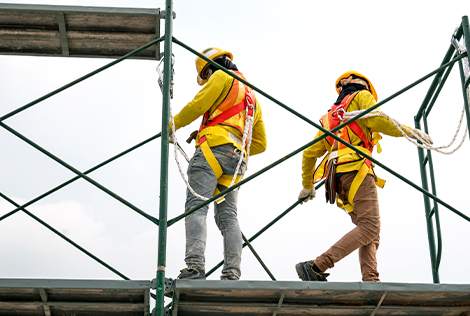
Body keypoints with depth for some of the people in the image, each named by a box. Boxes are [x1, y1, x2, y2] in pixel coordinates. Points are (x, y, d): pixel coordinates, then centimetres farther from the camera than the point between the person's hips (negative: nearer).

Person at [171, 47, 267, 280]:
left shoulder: (222, 77, 11)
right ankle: (232, 274, -11)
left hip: (214, 147, -8)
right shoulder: (252, 97, 34)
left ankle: (195, 267, -30)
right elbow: (260, 143, 32)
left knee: (196, 207, -16)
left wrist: (172, 125, 15)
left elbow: (197, 105, 1)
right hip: (237, 159, 8)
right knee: (228, 216, 1)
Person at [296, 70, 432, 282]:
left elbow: (309, 153, 30)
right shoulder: (361, 96, 14)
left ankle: (370, 280, -16)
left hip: (337, 176, 8)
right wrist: (410, 131, -1)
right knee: (369, 227, -16)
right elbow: (377, 120, -7)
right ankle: (316, 268, -27)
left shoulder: (331, 116, 33)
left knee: (369, 230, 4)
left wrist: (307, 186, 39)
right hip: (356, 169, -8)